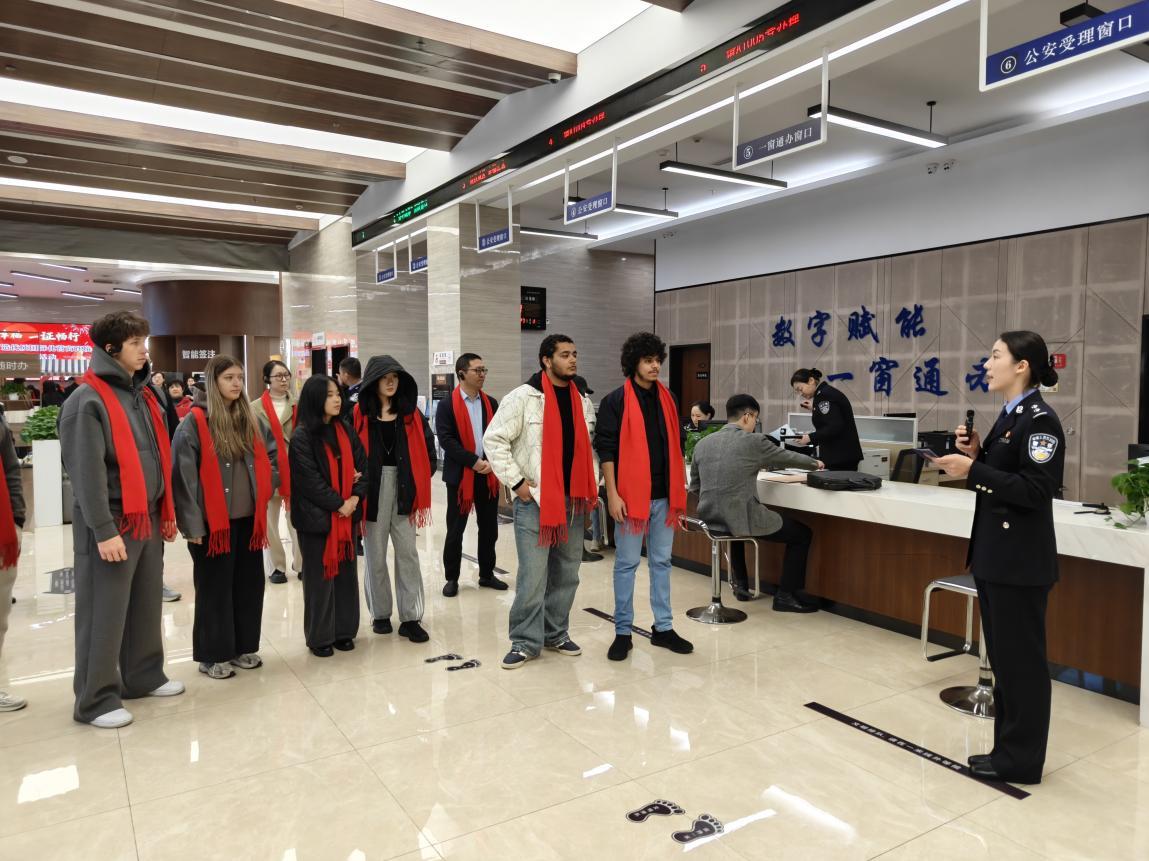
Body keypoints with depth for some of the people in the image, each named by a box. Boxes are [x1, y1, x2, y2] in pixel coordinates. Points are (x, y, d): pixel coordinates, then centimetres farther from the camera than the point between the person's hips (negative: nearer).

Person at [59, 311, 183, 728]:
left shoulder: (143, 394, 13)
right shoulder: (87, 400, -12)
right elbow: (87, 472, -18)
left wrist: (167, 513, 15)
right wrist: (104, 530, -21)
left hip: (148, 520, 8)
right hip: (111, 524, -8)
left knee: (146, 606, 16)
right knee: (104, 614, 1)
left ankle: (144, 676, 30)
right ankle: (95, 700, 13)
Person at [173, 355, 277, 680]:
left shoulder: (251, 420, 10)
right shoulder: (194, 422, -8)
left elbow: (273, 455, 22)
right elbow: (185, 476, -12)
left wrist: (265, 489, 8)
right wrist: (193, 524, -15)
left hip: (249, 519, 6)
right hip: (213, 522, -6)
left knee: (249, 585, 11)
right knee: (215, 589, 4)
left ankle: (243, 647, 25)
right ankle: (212, 655, 17)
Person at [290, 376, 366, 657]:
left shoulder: (345, 431, 8)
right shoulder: (301, 436, -10)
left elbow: (362, 464, 6)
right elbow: (309, 479, -14)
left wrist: (355, 498, -8)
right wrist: (339, 504, -13)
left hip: (347, 514, 5)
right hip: (316, 516, -5)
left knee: (346, 572, 10)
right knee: (320, 576, 4)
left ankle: (344, 630, 22)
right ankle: (319, 636, 16)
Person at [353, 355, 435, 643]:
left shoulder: (410, 412, 7)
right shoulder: (359, 414, -1)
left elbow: (427, 446, 9)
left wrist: (419, 480, 2)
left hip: (403, 487, 2)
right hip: (372, 488, -2)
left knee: (407, 553, 2)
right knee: (375, 555, 8)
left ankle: (410, 618, 8)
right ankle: (380, 614, 22)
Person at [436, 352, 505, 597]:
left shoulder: (491, 404, 9)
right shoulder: (447, 406, -5)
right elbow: (446, 440, -13)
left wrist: (492, 462, -11)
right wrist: (474, 462, -18)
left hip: (489, 475, 4)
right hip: (460, 475, -4)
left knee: (489, 528, 10)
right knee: (455, 530, 4)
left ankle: (487, 574, 24)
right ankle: (451, 578, 16)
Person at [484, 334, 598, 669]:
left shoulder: (583, 402, 11)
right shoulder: (523, 397, -8)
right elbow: (494, 440, -9)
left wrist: (592, 487, 10)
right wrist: (517, 482, -12)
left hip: (574, 500, 6)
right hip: (534, 500, -6)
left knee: (567, 573, 13)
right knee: (533, 575, -4)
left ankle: (556, 633, 27)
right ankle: (526, 642, 9)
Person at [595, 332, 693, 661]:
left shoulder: (667, 399, 10)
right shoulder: (615, 401, -6)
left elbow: (675, 446, 16)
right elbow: (605, 449, -9)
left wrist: (678, 492, 13)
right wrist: (613, 494, -14)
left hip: (664, 496, 5)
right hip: (631, 495, -5)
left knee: (661, 562, 13)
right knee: (627, 563, 4)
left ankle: (663, 628, 24)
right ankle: (623, 632, 15)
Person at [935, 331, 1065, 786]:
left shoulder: (1040, 420, -15)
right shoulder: (1009, 417, 12)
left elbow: (1035, 490, -21)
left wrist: (973, 469, -23)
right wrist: (975, 454, 0)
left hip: (1020, 559, -10)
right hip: (995, 554, 10)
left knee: (1022, 659, 3)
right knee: (1002, 657, 17)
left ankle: (1022, 760, 16)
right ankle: (1007, 748, 29)